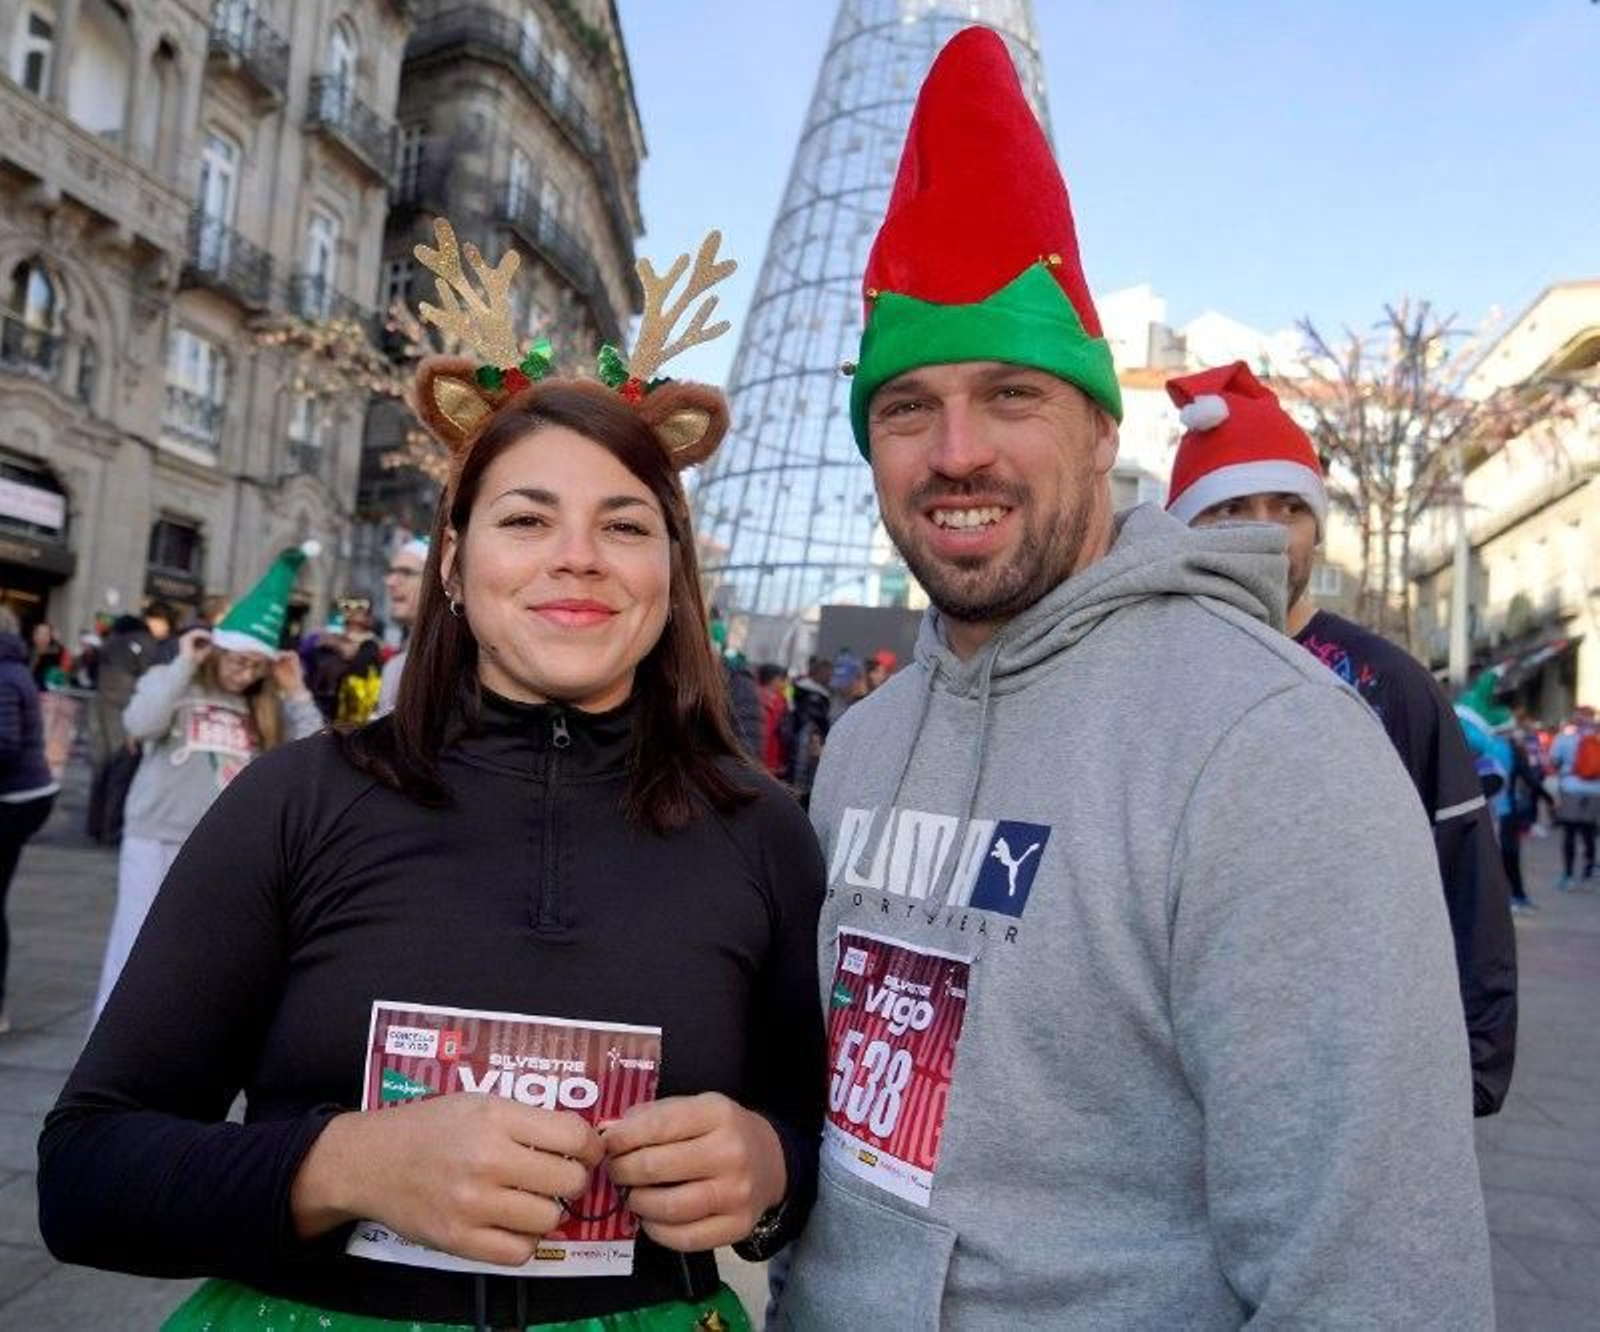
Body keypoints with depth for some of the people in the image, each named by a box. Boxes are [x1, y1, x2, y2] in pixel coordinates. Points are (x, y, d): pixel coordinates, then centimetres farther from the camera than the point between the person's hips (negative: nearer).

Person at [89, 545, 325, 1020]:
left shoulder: (265, 706, 6)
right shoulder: (171, 681, -2)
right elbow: (140, 723, -22)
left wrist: (296, 693, -5)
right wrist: (183, 664, -18)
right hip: (159, 844, -3)